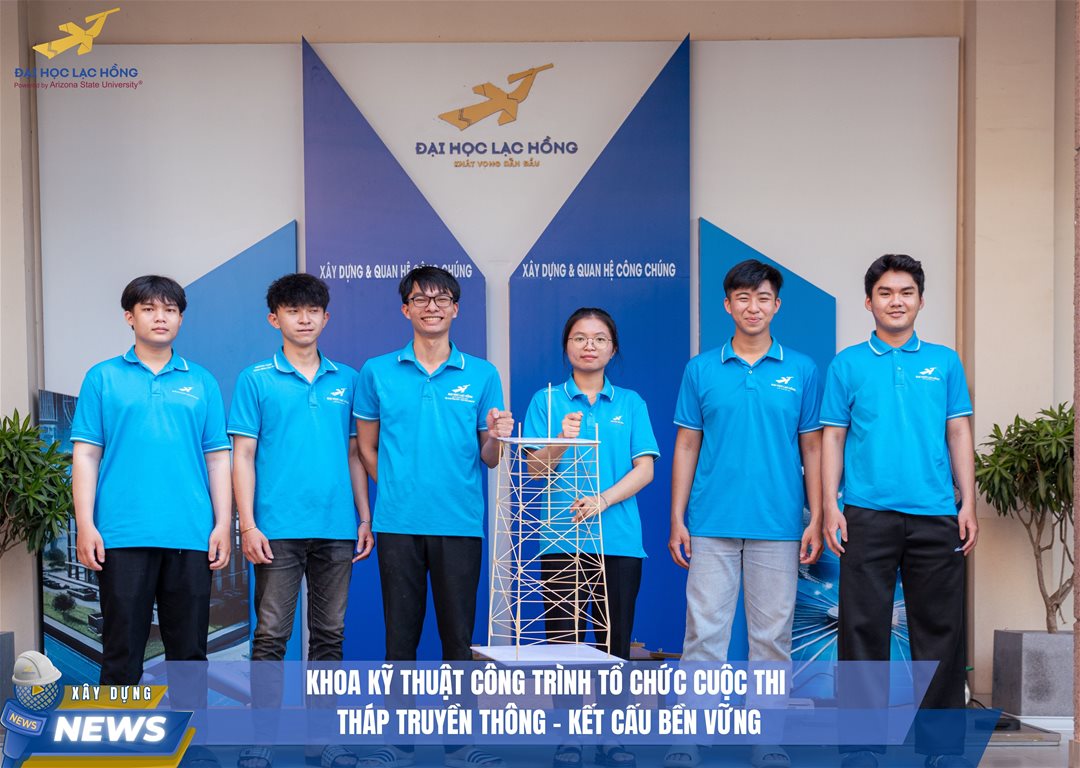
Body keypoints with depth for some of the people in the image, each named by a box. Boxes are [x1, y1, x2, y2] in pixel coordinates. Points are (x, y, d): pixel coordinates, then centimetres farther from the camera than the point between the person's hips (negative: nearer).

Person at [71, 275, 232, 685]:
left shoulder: (201, 382, 10)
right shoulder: (103, 378, 6)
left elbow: (217, 459, 9)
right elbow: (85, 456, 3)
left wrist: (223, 524, 0)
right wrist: (85, 524, -6)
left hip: (191, 536, 2)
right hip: (123, 535, -1)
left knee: (189, 647, 8)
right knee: (122, 647, 4)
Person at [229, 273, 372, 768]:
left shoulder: (345, 379, 11)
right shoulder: (256, 379, 2)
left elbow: (354, 453, 14)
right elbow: (242, 455, -1)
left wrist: (365, 518, 8)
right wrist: (248, 525, -9)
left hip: (336, 528, 3)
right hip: (279, 528, -3)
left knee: (330, 634, 8)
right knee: (271, 635, 0)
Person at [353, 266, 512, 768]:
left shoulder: (482, 375, 5)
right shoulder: (377, 373, 5)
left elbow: (488, 458, 5)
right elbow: (366, 448, 12)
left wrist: (497, 438, -15)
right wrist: (397, 489, 6)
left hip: (461, 523, 0)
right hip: (399, 524, 0)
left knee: (459, 634, 4)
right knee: (401, 633, 6)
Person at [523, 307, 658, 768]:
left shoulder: (630, 403, 8)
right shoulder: (547, 401, 5)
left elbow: (645, 469, 0)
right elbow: (536, 470, -1)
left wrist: (602, 500, -16)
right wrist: (562, 440, -22)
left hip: (619, 539, 1)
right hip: (562, 537, -1)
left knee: (614, 639, 5)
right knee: (564, 640, 1)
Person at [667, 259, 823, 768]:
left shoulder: (801, 370, 5)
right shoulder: (701, 369, 5)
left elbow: (812, 449, 6)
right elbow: (686, 447, 6)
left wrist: (816, 520, 0)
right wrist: (677, 520, 1)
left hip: (778, 527, 0)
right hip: (712, 525, 0)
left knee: (772, 635, 6)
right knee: (704, 632, 0)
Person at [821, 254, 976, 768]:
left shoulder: (945, 362, 10)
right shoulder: (848, 364, 6)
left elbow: (959, 436, 9)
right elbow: (833, 438, 5)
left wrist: (968, 505, 1)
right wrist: (830, 506, -4)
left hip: (936, 515, 2)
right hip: (868, 514, -1)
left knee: (939, 629, 5)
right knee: (864, 627, 2)